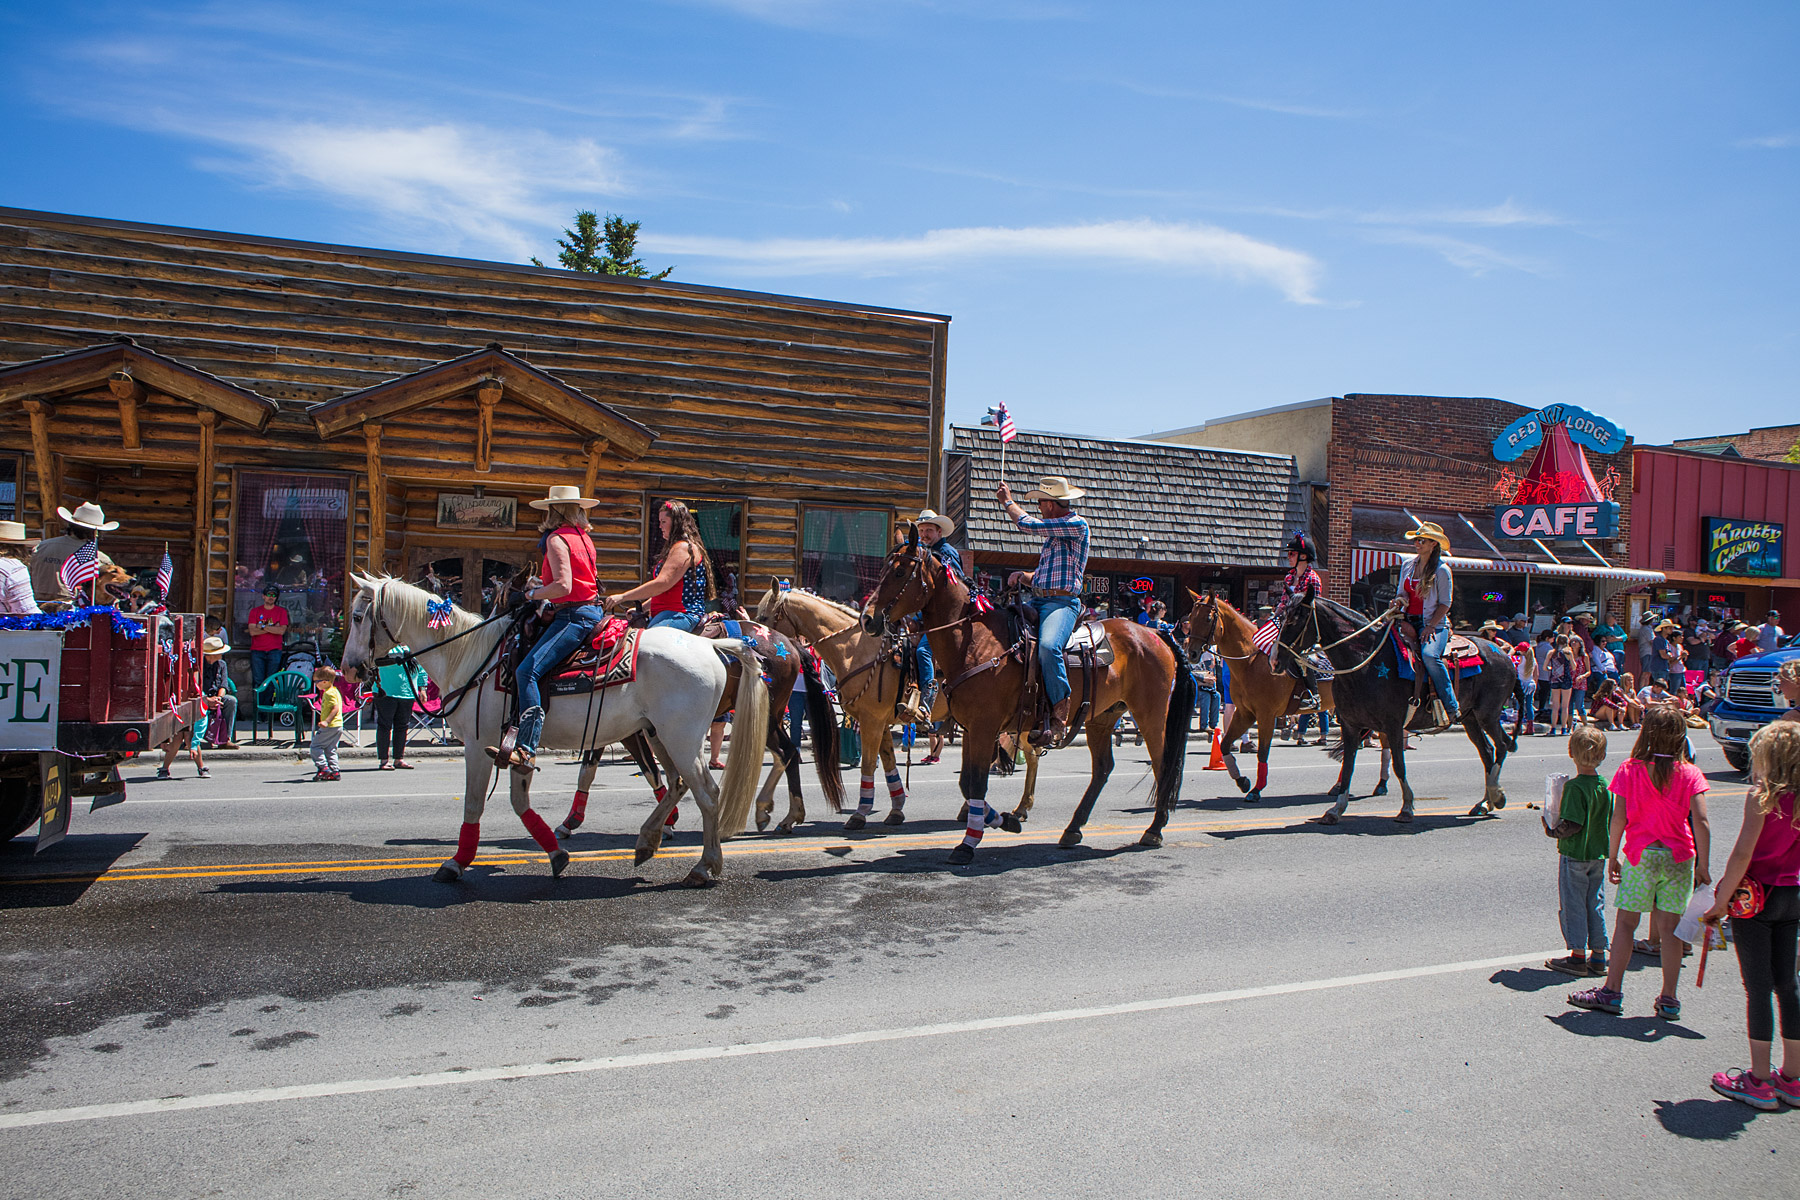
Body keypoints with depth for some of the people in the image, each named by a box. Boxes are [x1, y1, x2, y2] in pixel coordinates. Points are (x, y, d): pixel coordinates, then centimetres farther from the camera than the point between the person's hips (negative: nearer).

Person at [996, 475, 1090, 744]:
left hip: (1062, 602, -9)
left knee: (1048, 646, -34)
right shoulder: (1054, 530, 24)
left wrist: (1007, 502, 8)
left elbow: (1028, 524, -9)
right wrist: (1024, 575, 7)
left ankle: (1059, 715, -26)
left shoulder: (1077, 525, -5)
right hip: (1037, 601, 9)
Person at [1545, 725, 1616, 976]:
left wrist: (1553, 832, -7)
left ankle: (1578, 956, 9)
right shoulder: (1605, 786, 1)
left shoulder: (1574, 786, -21)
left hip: (1574, 855, -7)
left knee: (1573, 905, 4)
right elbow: (1611, 823, 8)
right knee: (1596, 904, 14)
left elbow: (1572, 824, -24)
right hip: (1599, 854, 7)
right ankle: (1598, 956, 19)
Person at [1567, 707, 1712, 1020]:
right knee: (1669, 927, 7)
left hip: (1640, 855, -1)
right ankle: (1669, 1000, 12)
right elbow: (1701, 822, -10)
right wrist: (1702, 866, -4)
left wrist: (1612, 857, 2)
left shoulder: (1630, 770, -5)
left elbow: (1618, 819, -7)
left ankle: (1612, 992, 9)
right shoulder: (1690, 774, -4)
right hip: (1679, 857, 1)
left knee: (1625, 923, 6)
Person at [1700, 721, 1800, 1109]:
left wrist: (1721, 900, -14)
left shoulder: (1762, 796, -16)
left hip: (1755, 897, -6)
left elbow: (1743, 854, -20)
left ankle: (1759, 1080, 7)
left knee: (1758, 987, 0)